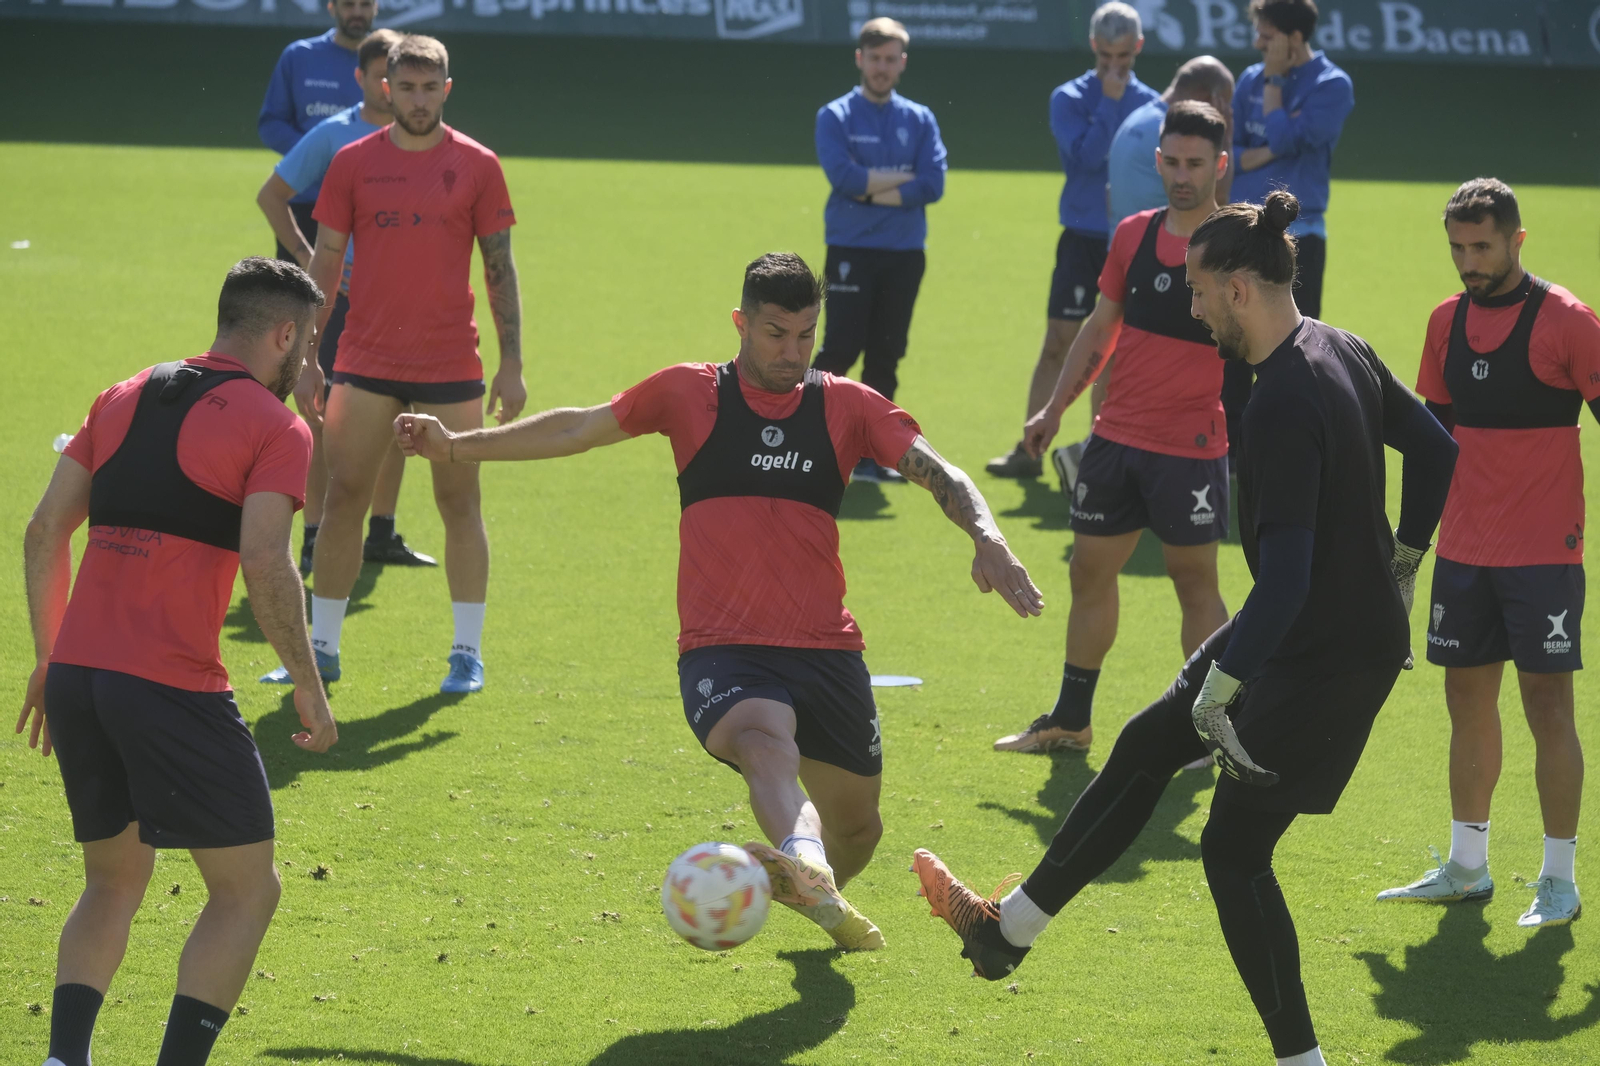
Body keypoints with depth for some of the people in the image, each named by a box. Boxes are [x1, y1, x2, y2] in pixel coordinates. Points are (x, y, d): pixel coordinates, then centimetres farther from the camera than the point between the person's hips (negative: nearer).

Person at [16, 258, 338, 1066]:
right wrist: (309, 687, -6)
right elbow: (265, 566, -15)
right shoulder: (276, 428, -2)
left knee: (113, 883, 21)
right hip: (174, 689, -6)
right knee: (247, 891, 7)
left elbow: (43, 532, 15)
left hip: (75, 674, 6)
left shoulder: (123, 399, 17)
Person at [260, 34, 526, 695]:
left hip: (451, 365, -1)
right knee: (343, 497, 0)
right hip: (365, 363, 1)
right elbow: (324, 262, 7)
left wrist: (512, 364, -2)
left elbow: (500, 267, 3)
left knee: (459, 502, 2)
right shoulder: (353, 163, 4)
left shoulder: (476, 165, 1)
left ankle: (468, 653, 11)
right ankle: (323, 648, 8)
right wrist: (305, 360, 3)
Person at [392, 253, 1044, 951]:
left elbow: (936, 472, 0)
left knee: (858, 827, 11)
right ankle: (803, 866, -66)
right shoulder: (690, 393, 7)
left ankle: (821, 898, 46)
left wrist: (986, 538, -20)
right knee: (767, 741, -36)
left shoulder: (847, 406, 9)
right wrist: (456, 445, 9)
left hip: (826, 650, 3)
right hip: (721, 651, -3)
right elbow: (578, 429, 13)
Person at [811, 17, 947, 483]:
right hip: (851, 251, -3)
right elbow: (843, 174, -15)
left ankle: (871, 455, 10)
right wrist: (901, 180, -8)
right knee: (840, 351, -10)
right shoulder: (835, 117, 2)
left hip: (905, 253, 3)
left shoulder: (920, 120, 10)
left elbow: (933, 185, -4)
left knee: (885, 357, 5)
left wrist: (871, 190, -10)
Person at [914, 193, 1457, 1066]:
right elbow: (1436, 451, 16)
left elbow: (1286, 578, -32)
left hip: (1324, 661, -10)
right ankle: (1009, 929, 28)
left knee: (1235, 849, -2)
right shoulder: (1343, 352, 2)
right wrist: (1399, 564, 24)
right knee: (1147, 745, 17)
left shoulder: (1283, 407, -28)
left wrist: (1218, 690, -30)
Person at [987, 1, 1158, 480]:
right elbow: (1085, 155, -16)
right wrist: (1109, 102, -16)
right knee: (1058, 344, -3)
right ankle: (1029, 450, 2)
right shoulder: (1070, 98, -2)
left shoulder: (1151, 104, 5)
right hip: (1082, 240, -2)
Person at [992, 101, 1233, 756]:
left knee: (1195, 582, 1)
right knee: (1090, 572, 12)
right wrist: (1055, 409, 17)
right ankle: (1070, 721, 24)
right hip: (1116, 437, 6)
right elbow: (1100, 328, 17)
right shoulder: (1134, 234, 8)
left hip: (1191, 448, -6)